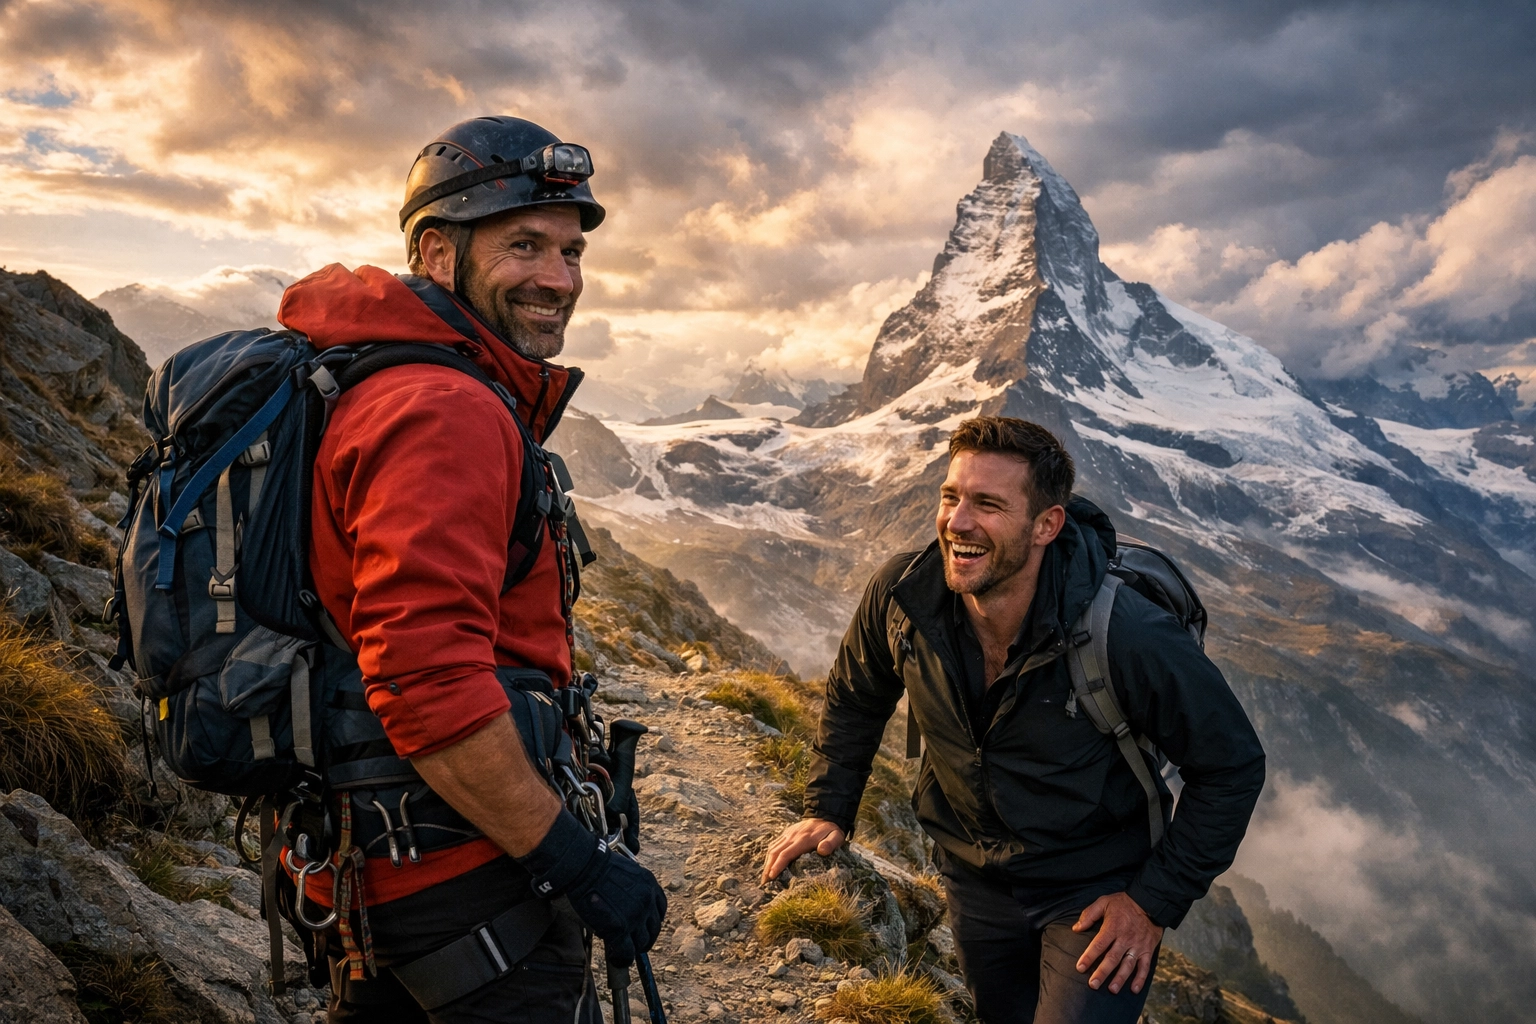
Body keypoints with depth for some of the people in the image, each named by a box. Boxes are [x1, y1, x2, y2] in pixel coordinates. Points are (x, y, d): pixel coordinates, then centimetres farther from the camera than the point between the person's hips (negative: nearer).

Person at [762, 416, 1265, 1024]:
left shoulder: (1128, 636, -32)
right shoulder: (901, 593, -20)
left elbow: (1232, 764, -18)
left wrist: (1155, 903, -15)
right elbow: (854, 698, 2)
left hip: (1096, 888, -4)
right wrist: (829, 809, -2)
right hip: (973, 876, 4)